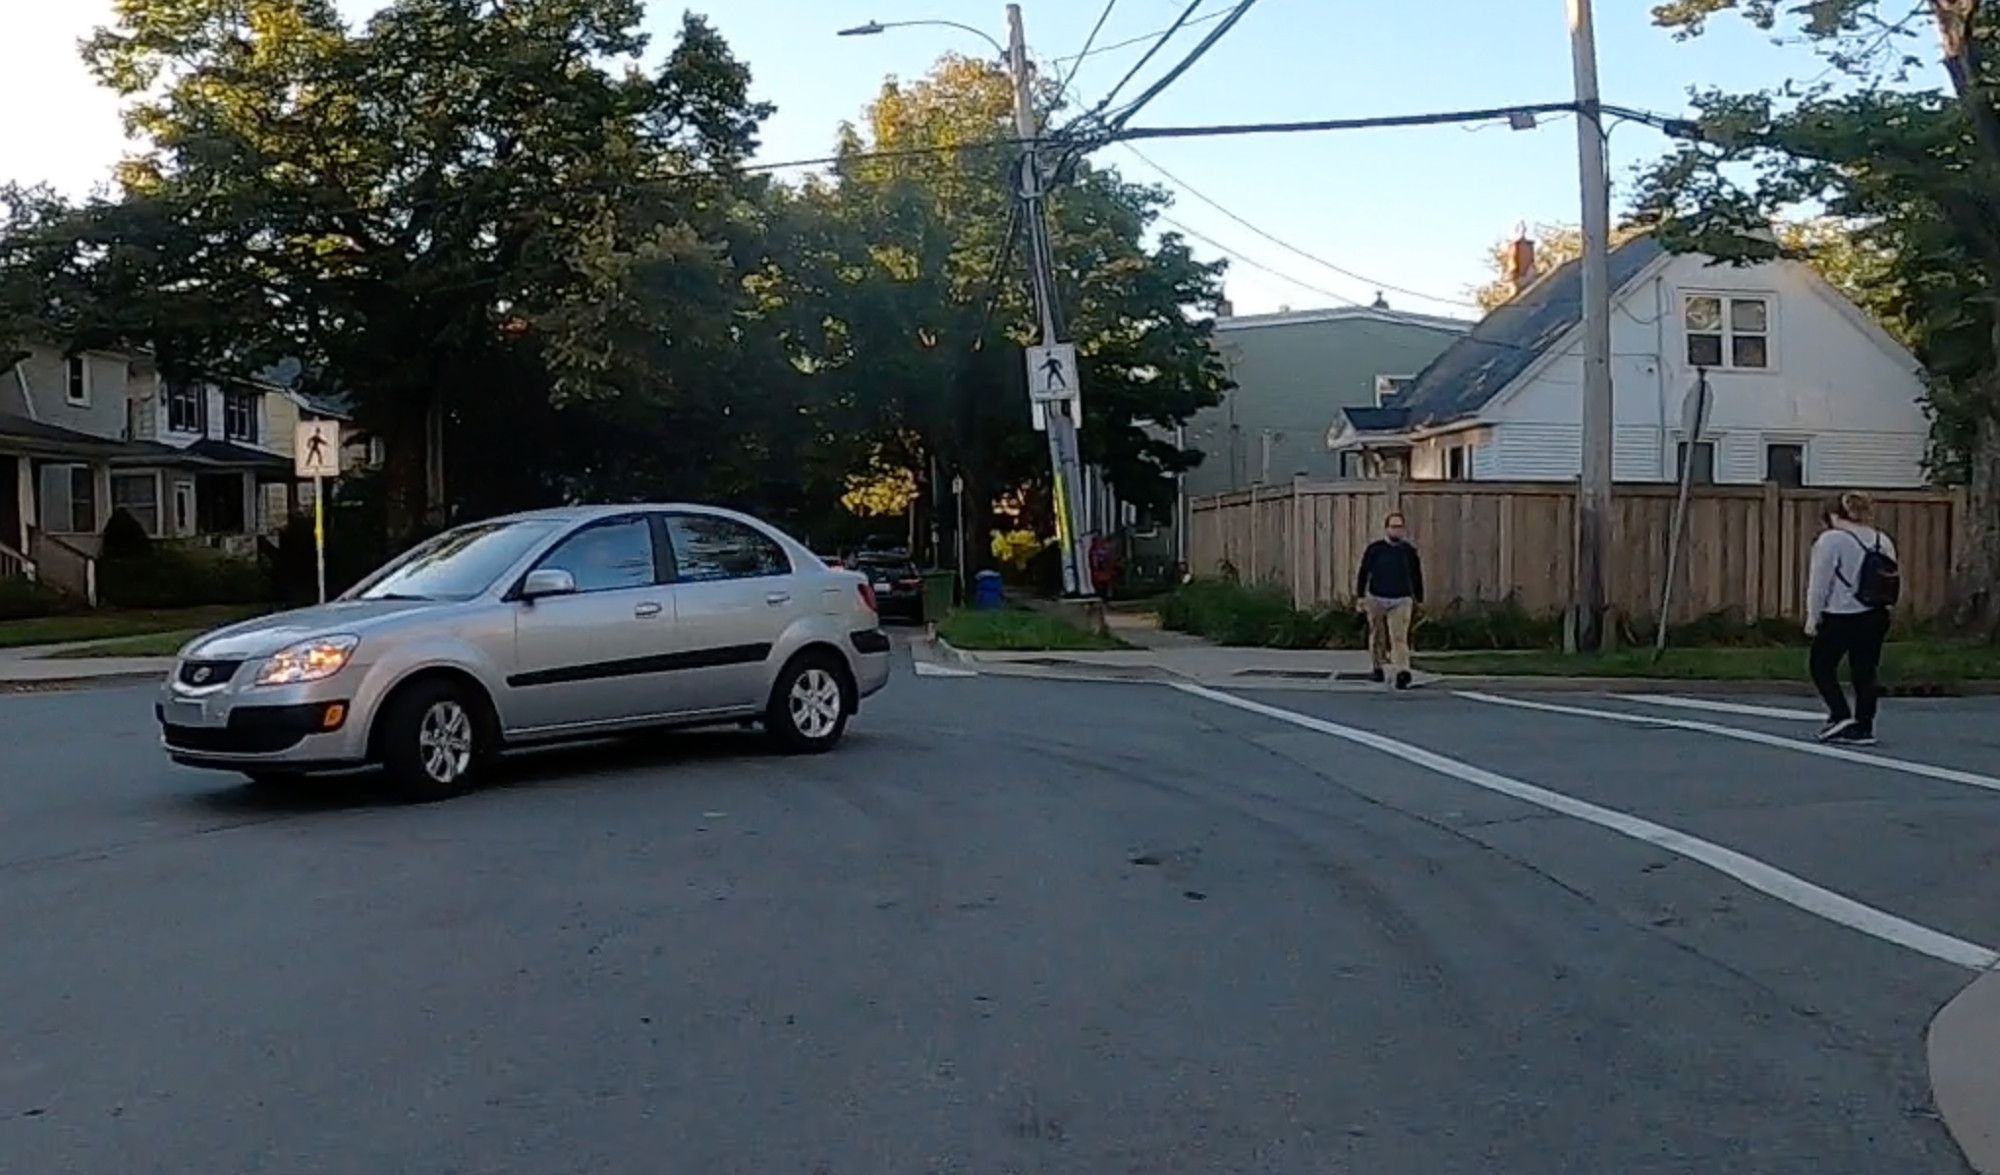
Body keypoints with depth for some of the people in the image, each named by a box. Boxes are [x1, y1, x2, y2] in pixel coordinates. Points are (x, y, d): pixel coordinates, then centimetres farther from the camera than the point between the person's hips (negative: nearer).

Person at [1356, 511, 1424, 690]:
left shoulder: (1409, 550, 4)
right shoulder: (1374, 549, 0)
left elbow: (1417, 576, 14)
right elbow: (1363, 573, 2)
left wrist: (1418, 599, 15)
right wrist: (1361, 596, -2)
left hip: (1401, 601, -1)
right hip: (1377, 599, 1)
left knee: (1399, 638, -12)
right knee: (1377, 635, 11)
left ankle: (1402, 672, -20)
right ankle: (1377, 667, 27)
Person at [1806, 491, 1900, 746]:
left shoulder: (1831, 540, -9)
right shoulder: (1883, 540, 9)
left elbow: (1819, 582, -11)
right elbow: (1896, 581, 11)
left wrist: (1813, 616, -4)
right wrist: (1881, 605, 18)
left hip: (1840, 618, -6)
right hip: (1876, 618, 6)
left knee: (1821, 666, 9)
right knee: (1864, 672, 10)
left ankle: (1841, 716, -2)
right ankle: (1863, 728, 11)